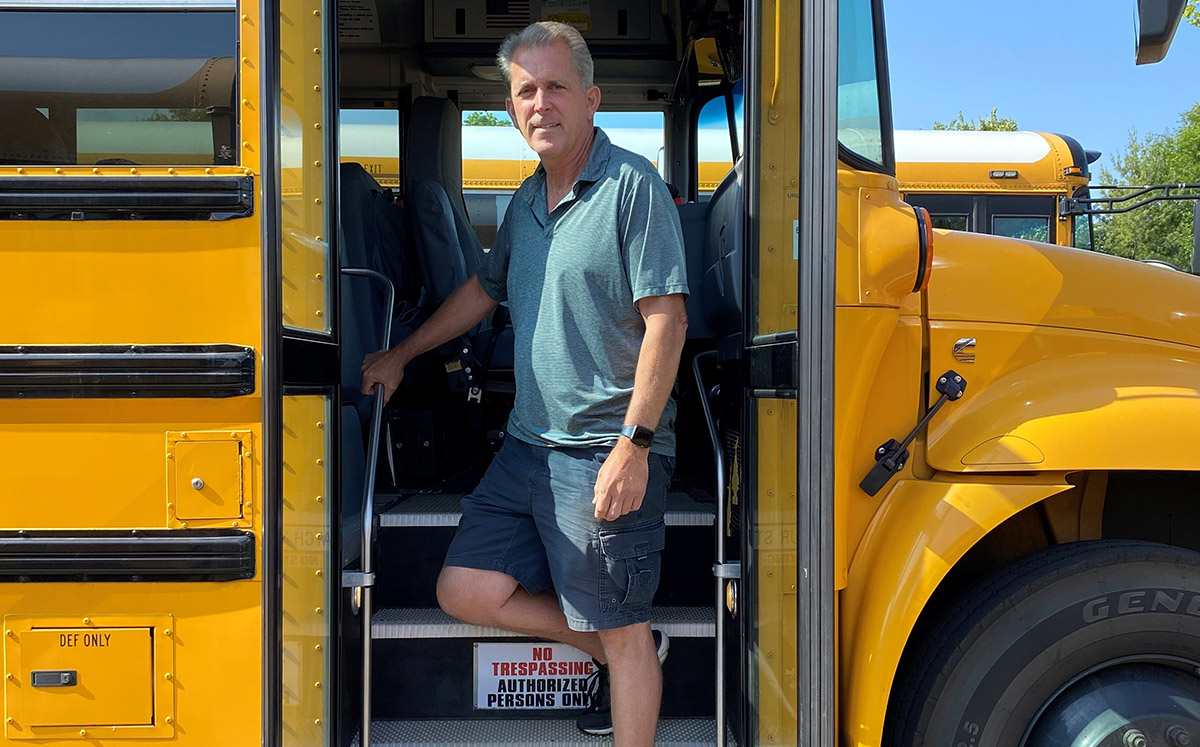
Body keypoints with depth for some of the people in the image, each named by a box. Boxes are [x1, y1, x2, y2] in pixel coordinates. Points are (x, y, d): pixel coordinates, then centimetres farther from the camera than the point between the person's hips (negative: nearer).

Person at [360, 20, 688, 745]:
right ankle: (622, 647, 21)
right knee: (465, 590, 5)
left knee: (622, 635, 0)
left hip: (610, 456, -8)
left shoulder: (633, 186, -11)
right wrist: (400, 355, 35)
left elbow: (666, 321, -16)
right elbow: (482, 291, 29)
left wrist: (635, 442, -22)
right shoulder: (528, 201, 14)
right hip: (529, 446, 8)